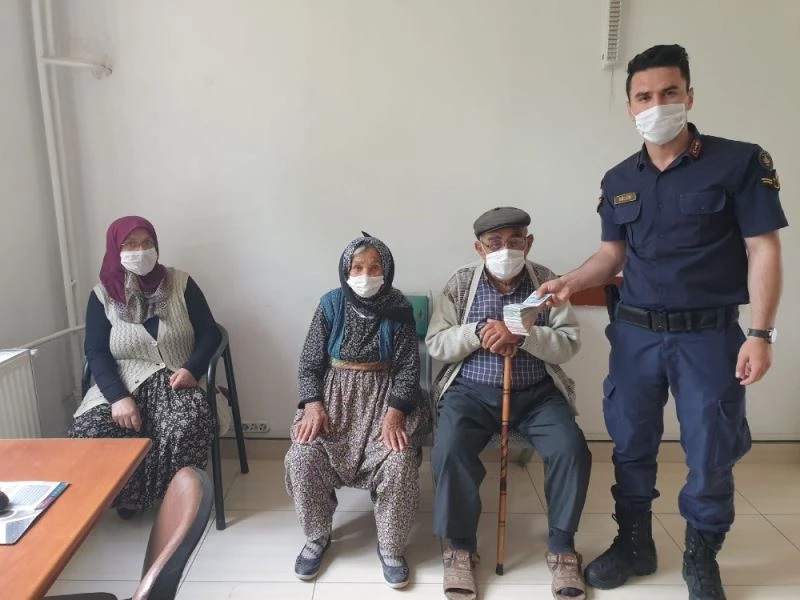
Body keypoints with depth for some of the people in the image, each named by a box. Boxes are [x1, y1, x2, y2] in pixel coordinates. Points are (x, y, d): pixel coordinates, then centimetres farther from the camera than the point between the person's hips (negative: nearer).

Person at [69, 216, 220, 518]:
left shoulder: (181, 283, 3)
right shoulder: (102, 295, 5)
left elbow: (209, 333, 3)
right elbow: (96, 353, -2)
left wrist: (192, 369, -16)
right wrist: (119, 397, -19)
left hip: (175, 382, -1)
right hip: (123, 385, 2)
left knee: (187, 426, -34)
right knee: (86, 436, -27)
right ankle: (127, 494, 3)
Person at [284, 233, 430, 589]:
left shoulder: (398, 309, -4)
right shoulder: (330, 304, -2)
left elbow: (407, 367, -5)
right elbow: (310, 362, 0)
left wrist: (395, 412, -20)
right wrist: (313, 404, -15)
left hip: (384, 394, -1)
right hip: (335, 393, 1)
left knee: (399, 461, -26)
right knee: (302, 457, -21)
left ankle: (390, 547, 0)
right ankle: (317, 536, 7)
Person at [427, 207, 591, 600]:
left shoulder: (547, 282, 1)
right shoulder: (460, 284, 1)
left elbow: (569, 343, -6)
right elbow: (436, 345, -1)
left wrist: (520, 333, -22)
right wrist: (478, 331, -18)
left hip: (537, 392, 1)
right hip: (472, 391, 0)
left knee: (571, 449, -22)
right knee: (450, 448, -26)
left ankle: (562, 547, 2)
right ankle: (460, 547, -4)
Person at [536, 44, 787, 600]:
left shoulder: (740, 161, -4)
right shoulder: (619, 180, 7)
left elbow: (764, 250, -6)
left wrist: (760, 333, -12)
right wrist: (570, 282, -6)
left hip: (710, 334, -3)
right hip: (635, 332, 4)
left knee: (710, 454, 7)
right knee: (631, 444, 11)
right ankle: (634, 543, 31)